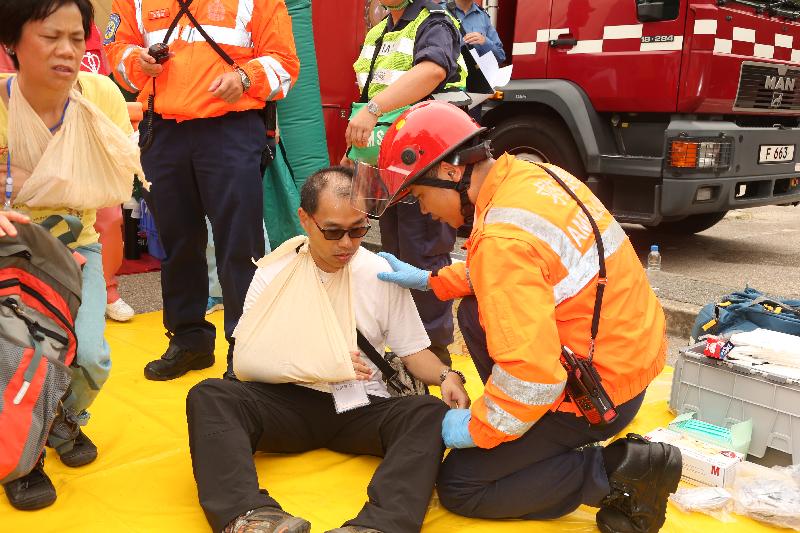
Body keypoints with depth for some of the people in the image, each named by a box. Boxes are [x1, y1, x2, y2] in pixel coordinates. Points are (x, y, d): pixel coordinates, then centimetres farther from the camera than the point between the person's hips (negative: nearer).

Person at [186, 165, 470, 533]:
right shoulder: (273, 274, 2)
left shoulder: (383, 275, 3)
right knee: (208, 396, -27)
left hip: (363, 406, 0)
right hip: (290, 402, 0)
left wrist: (447, 376, -15)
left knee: (431, 414, -30)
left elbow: (413, 350, 6)